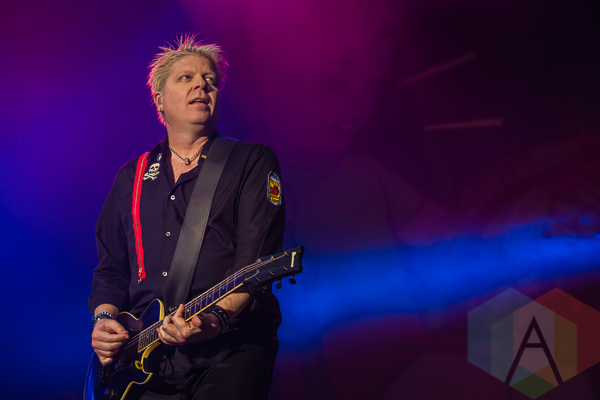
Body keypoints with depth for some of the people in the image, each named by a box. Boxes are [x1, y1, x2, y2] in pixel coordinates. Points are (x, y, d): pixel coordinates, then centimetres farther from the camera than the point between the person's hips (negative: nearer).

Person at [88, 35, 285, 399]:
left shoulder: (252, 162, 6)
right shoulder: (131, 178, 20)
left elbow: (256, 264, -6)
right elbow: (111, 269, 24)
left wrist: (217, 318, -22)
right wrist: (104, 319, 5)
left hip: (229, 350, -3)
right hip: (146, 358, 4)